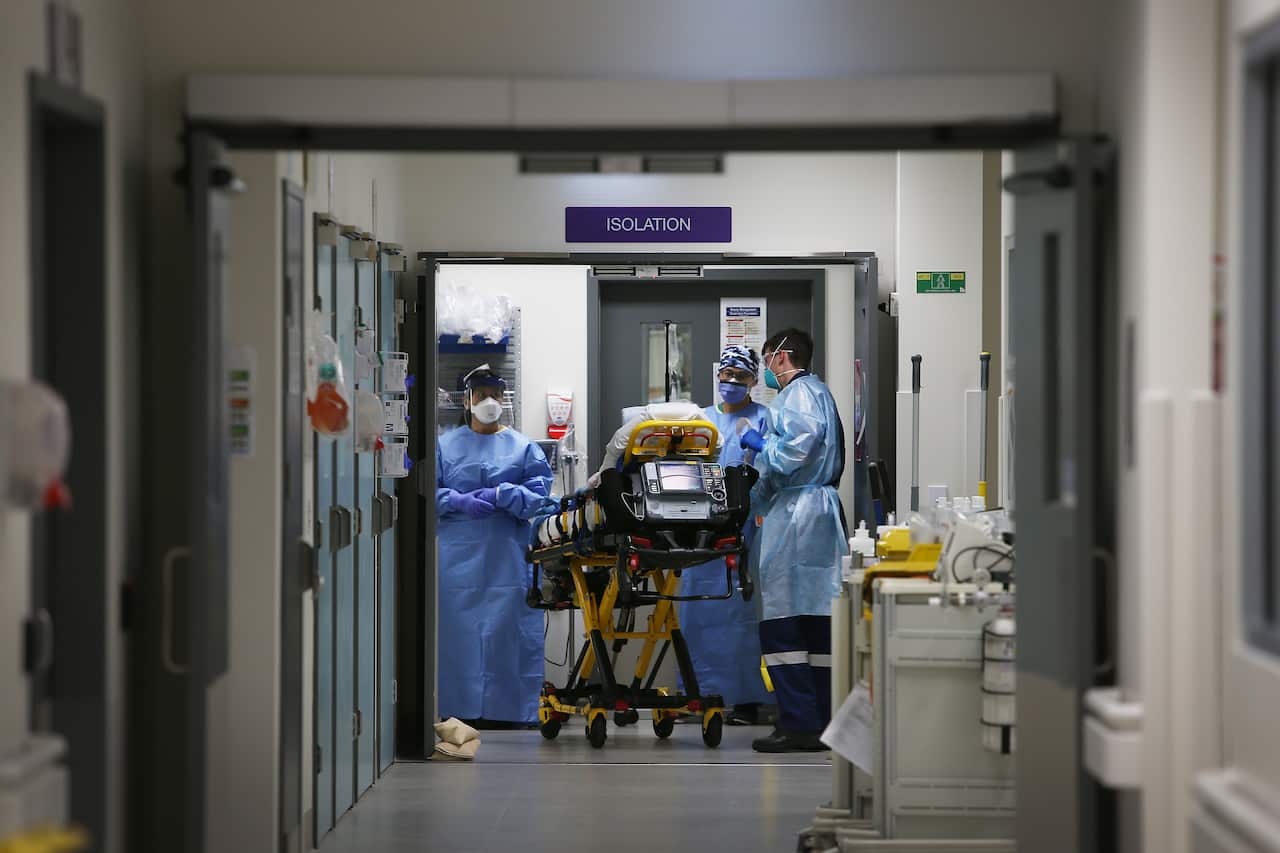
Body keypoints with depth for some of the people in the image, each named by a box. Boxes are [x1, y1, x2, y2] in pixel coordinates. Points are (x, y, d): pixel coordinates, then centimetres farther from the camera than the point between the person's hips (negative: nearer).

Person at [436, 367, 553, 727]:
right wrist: (459, 501, -13)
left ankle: (505, 709, 1)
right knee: (458, 630, -2)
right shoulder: (446, 445, 10)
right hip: (458, 558, 0)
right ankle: (460, 708, 4)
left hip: (507, 558, 0)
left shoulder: (523, 447, 9)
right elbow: (430, 493, 5)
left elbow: (539, 494, 1)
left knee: (506, 629, -4)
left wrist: (500, 495, -13)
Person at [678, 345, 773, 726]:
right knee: (697, 609, 4)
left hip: (743, 528, -5)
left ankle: (747, 698, -2)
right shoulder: (702, 420, 19)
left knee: (742, 610, -5)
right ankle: (704, 691, 12)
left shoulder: (763, 420, 4)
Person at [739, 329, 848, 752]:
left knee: (782, 622, -8)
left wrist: (761, 443, -4)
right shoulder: (818, 392, 24)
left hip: (796, 514, -10)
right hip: (820, 510, 10)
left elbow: (795, 448, -21)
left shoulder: (798, 393, -8)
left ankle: (799, 723, -10)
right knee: (818, 621, 9)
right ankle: (823, 722, 11)